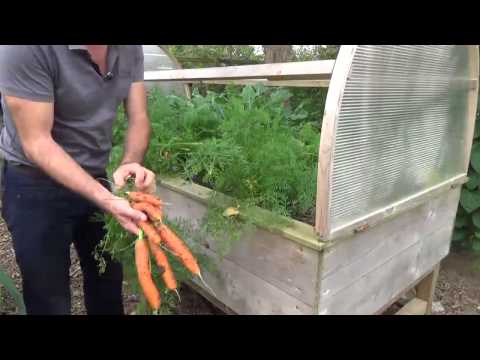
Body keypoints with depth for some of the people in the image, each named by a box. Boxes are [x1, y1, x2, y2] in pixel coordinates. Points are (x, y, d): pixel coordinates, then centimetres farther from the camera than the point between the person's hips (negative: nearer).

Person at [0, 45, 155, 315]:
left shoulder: (131, 49, -7)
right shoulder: (26, 50, -25)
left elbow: (139, 118, -2)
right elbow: (37, 143, -24)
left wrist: (131, 164, -23)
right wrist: (107, 200, -33)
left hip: (96, 178, 5)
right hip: (36, 186, -4)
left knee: (109, 283, 17)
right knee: (50, 300, 9)